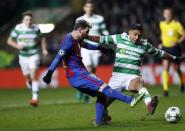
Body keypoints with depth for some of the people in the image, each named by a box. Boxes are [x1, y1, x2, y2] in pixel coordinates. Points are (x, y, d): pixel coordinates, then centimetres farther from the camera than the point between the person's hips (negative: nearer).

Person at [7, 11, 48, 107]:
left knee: (33, 76, -19)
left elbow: (42, 38, 15)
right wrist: (17, 46, -17)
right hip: (23, 56, 2)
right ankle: (34, 92, 44)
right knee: (27, 78, 13)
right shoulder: (18, 29, -5)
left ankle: (35, 98, -22)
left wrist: (44, 49, 2)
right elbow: (9, 41, 1)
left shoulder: (36, 28, -4)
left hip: (34, 55, -2)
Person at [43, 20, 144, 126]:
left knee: (101, 94, 9)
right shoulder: (69, 41, -15)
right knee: (104, 87, -15)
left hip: (81, 74, 11)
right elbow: (59, 57, -22)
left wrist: (100, 47, 44)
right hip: (77, 76, -11)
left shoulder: (76, 40, 15)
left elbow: (85, 45, 36)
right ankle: (130, 100, -19)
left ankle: (99, 121, 7)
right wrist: (49, 73, -27)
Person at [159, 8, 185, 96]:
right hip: (165, 48, 2)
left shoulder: (176, 24, -10)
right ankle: (165, 89, -19)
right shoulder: (162, 24, 2)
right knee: (165, 68, -14)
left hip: (175, 48, -2)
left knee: (177, 68, 12)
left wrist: (177, 42, -21)